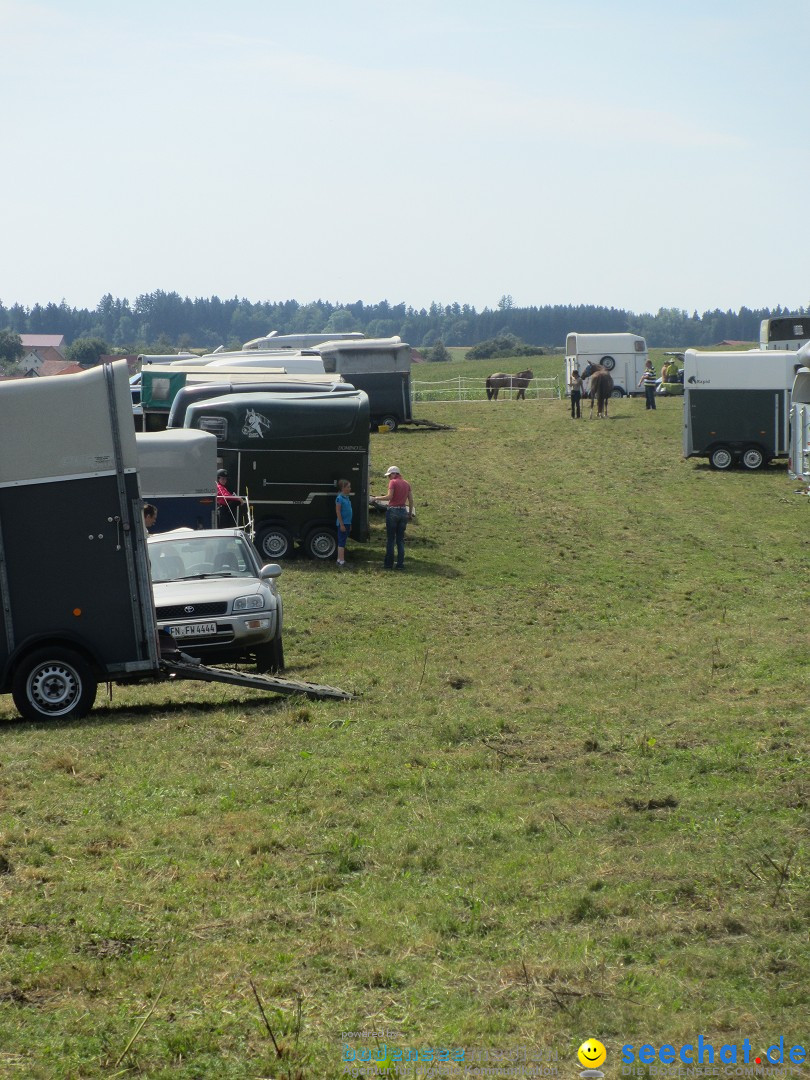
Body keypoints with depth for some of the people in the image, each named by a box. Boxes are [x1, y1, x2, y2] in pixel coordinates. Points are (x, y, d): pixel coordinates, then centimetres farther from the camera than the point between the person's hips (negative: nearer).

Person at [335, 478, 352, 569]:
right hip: (342, 523, -9)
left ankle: (340, 560, 20)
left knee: (342, 542, 13)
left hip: (347, 523, 9)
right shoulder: (340, 498, -13)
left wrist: (349, 524, 21)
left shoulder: (347, 498, 12)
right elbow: (338, 511, -16)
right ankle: (341, 562, -7)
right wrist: (341, 524, -19)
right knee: (341, 543, -7)